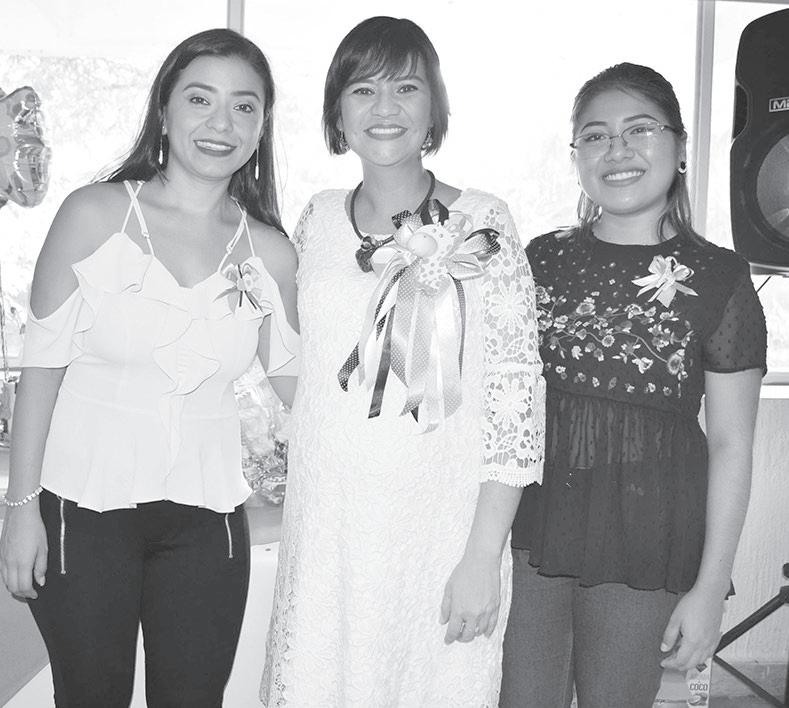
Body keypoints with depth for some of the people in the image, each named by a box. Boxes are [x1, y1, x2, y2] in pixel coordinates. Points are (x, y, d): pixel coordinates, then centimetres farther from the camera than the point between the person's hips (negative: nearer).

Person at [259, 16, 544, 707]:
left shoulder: (481, 224, -7)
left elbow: (516, 395, -9)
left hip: (442, 529, -3)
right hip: (324, 528, 3)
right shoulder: (316, 221, 4)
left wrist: (484, 557, -12)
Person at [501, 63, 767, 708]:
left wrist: (710, 587, -5)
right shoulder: (540, 261, 4)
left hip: (644, 542, -2)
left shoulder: (718, 279, -4)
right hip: (529, 528, 2)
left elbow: (730, 444, -4)